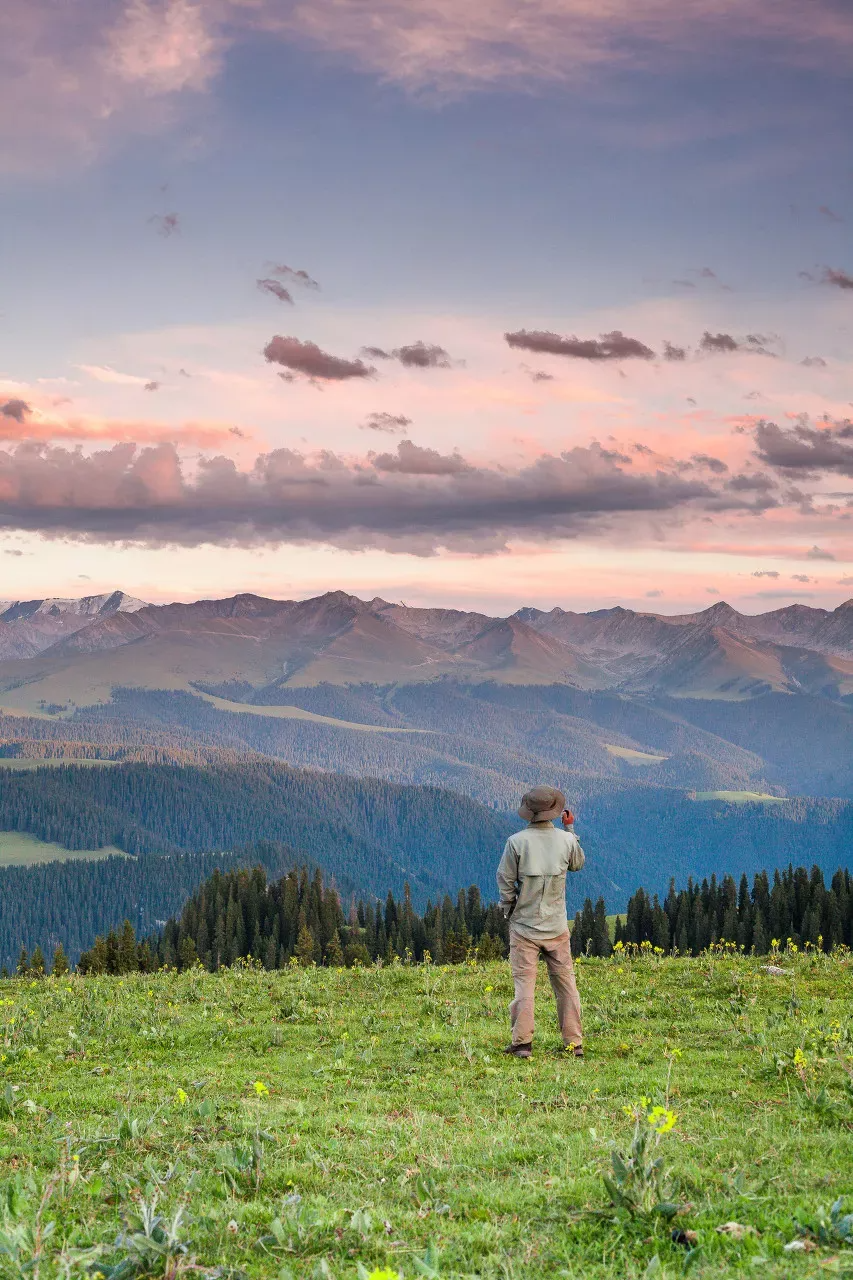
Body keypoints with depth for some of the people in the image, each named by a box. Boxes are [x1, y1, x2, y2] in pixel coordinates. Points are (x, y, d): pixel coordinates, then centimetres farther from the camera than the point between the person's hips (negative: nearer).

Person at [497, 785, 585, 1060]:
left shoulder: (517, 842, -13)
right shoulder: (566, 839, -5)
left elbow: (505, 880, -7)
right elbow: (578, 863, 17)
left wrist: (509, 909, 10)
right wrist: (570, 829, 25)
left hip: (524, 925, -2)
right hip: (556, 927, 2)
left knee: (524, 983, 1)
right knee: (565, 983, 9)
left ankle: (522, 1042, -1)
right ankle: (574, 1042, 12)